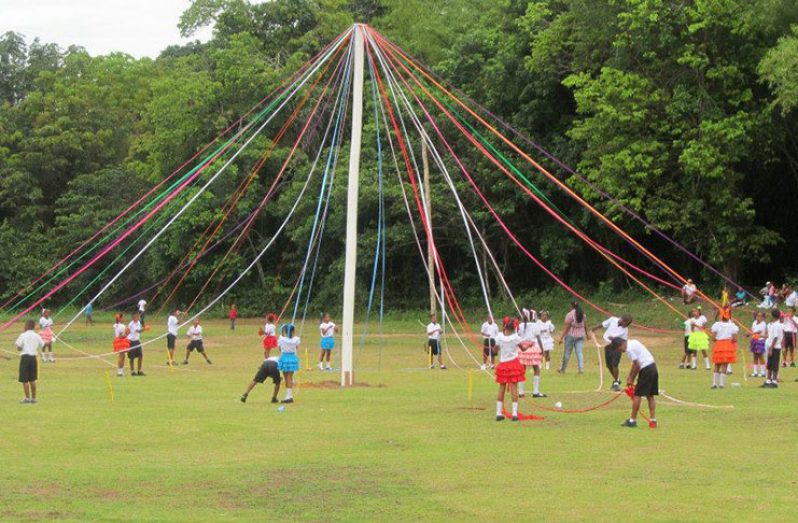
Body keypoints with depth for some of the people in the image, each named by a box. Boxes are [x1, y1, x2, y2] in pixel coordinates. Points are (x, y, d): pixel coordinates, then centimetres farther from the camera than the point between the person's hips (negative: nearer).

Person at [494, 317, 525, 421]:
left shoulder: (499, 336, -6)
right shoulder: (515, 337, -9)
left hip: (503, 364, 2)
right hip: (514, 363, -2)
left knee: (501, 388, 10)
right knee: (514, 387, -1)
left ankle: (499, 413, 11)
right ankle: (514, 414, -5)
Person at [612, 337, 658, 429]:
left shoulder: (629, 349, -14)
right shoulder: (632, 342, 16)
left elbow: (637, 365, -14)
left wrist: (631, 379, -2)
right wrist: (630, 376, 21)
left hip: (646, 370, -9)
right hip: (653, 367, 9)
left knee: (637, 395, -2)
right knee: (650, 395, 11)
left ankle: (632, 421, 3)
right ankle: (653, 421, 10)